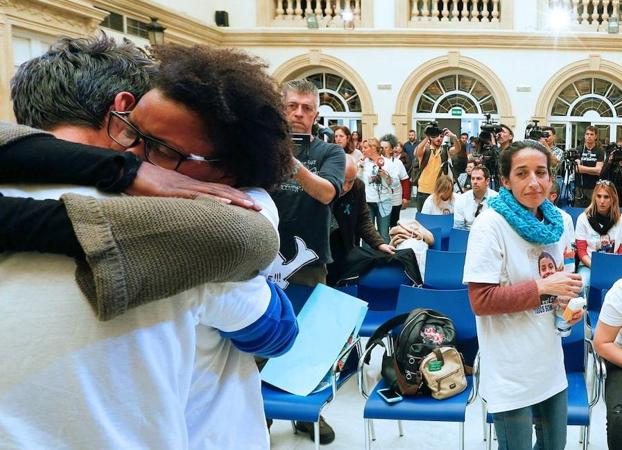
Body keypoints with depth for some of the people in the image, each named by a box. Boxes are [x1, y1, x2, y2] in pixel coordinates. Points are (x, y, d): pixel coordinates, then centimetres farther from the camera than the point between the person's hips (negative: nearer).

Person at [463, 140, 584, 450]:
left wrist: (569, 303, -1)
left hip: (551, 365, 7)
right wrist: (543, 287, -22)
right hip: (512, 375, -7)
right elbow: (481, 301, -20)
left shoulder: (554, 221, 4)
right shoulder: (490, 224, -17)